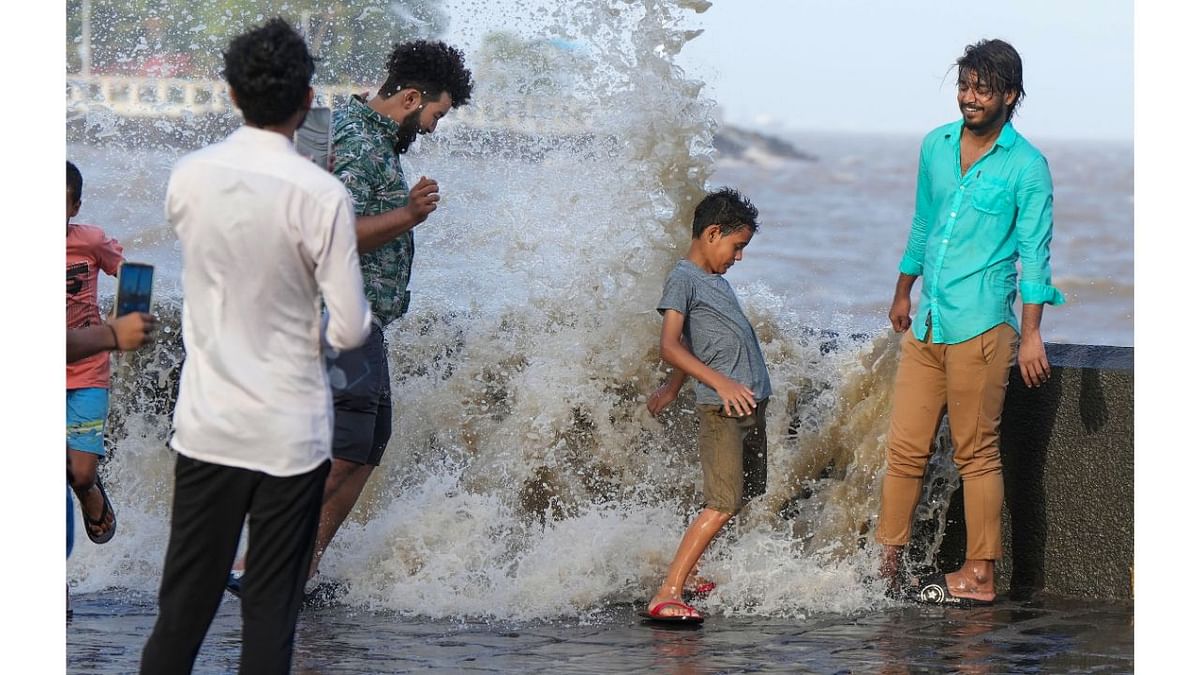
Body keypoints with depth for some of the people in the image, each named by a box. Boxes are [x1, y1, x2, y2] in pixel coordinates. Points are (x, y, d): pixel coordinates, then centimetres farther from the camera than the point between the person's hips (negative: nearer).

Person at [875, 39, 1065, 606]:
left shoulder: (1026, 166, -6)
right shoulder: (936, 146, 11)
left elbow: (1034, 254, -7)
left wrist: (1031, 334, -13)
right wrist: (902, 294, 29)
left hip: (981, 328, -6)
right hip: (927, 325, 6)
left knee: (977, 453, -1)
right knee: (905, 447, 5)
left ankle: (979, 575, 4)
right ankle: (887, 565, 11)